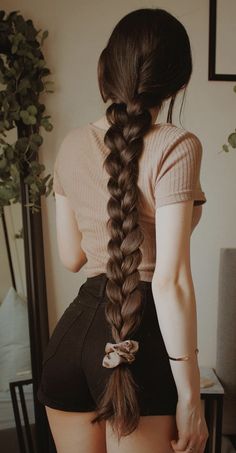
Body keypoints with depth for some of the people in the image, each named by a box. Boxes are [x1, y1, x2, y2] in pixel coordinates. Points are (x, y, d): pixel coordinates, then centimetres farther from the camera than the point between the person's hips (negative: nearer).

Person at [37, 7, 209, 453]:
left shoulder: (72, 143, 3)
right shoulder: (176, 145, -13)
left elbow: (71, 257, 9)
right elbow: (170, 282, -19)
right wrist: (190, 397, -10)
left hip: (73, 332, 6)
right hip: (142, 340, -5)